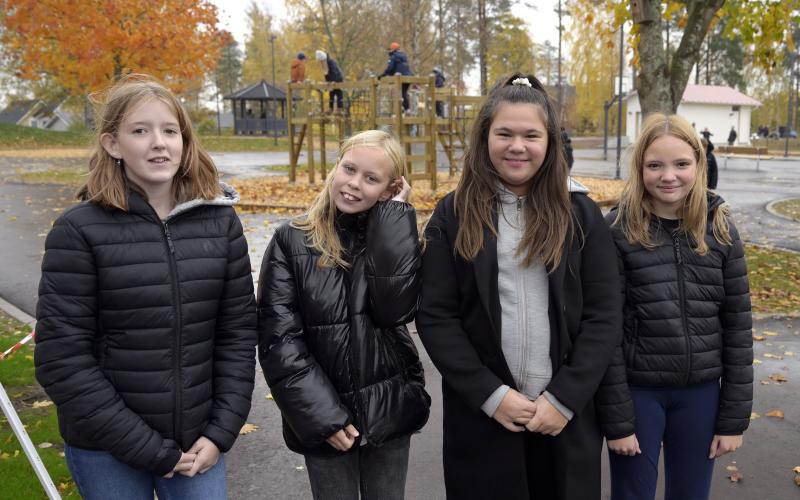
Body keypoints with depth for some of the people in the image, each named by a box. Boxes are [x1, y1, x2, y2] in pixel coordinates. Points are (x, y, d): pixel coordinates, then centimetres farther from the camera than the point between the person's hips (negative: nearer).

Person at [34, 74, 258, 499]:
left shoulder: (219, 221, -1)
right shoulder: (79, 230, -10)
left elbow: (238, 331, 1)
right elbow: (61, 359, -12)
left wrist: (221, 431, -5)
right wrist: (148, 448, -12)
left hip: (197, 441, 2)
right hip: (107, 449, -2)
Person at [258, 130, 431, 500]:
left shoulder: (393, 236, -1)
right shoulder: (291, 241, -6)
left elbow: (396, 309, -20)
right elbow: (278, 338, -10)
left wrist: (393, 211, -17)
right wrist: (322, 415, -15)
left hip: (389, 412, 2)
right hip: (324, 418, -1)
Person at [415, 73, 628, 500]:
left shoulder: (580, 213, 2)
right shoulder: (453, 215, -1)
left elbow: (604, 316, -2)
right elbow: (435, 317, -5)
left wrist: (564, 399, -10)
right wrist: (491, 395, -12)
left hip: (567, 415, 1)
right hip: (479, 415, 0)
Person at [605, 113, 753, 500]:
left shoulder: (720, 229, -1)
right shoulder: (618, 230, -10)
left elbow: (737, 327, 2)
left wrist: (734, 416, 1)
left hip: (701, 391, 3)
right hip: (637, 390, -2)